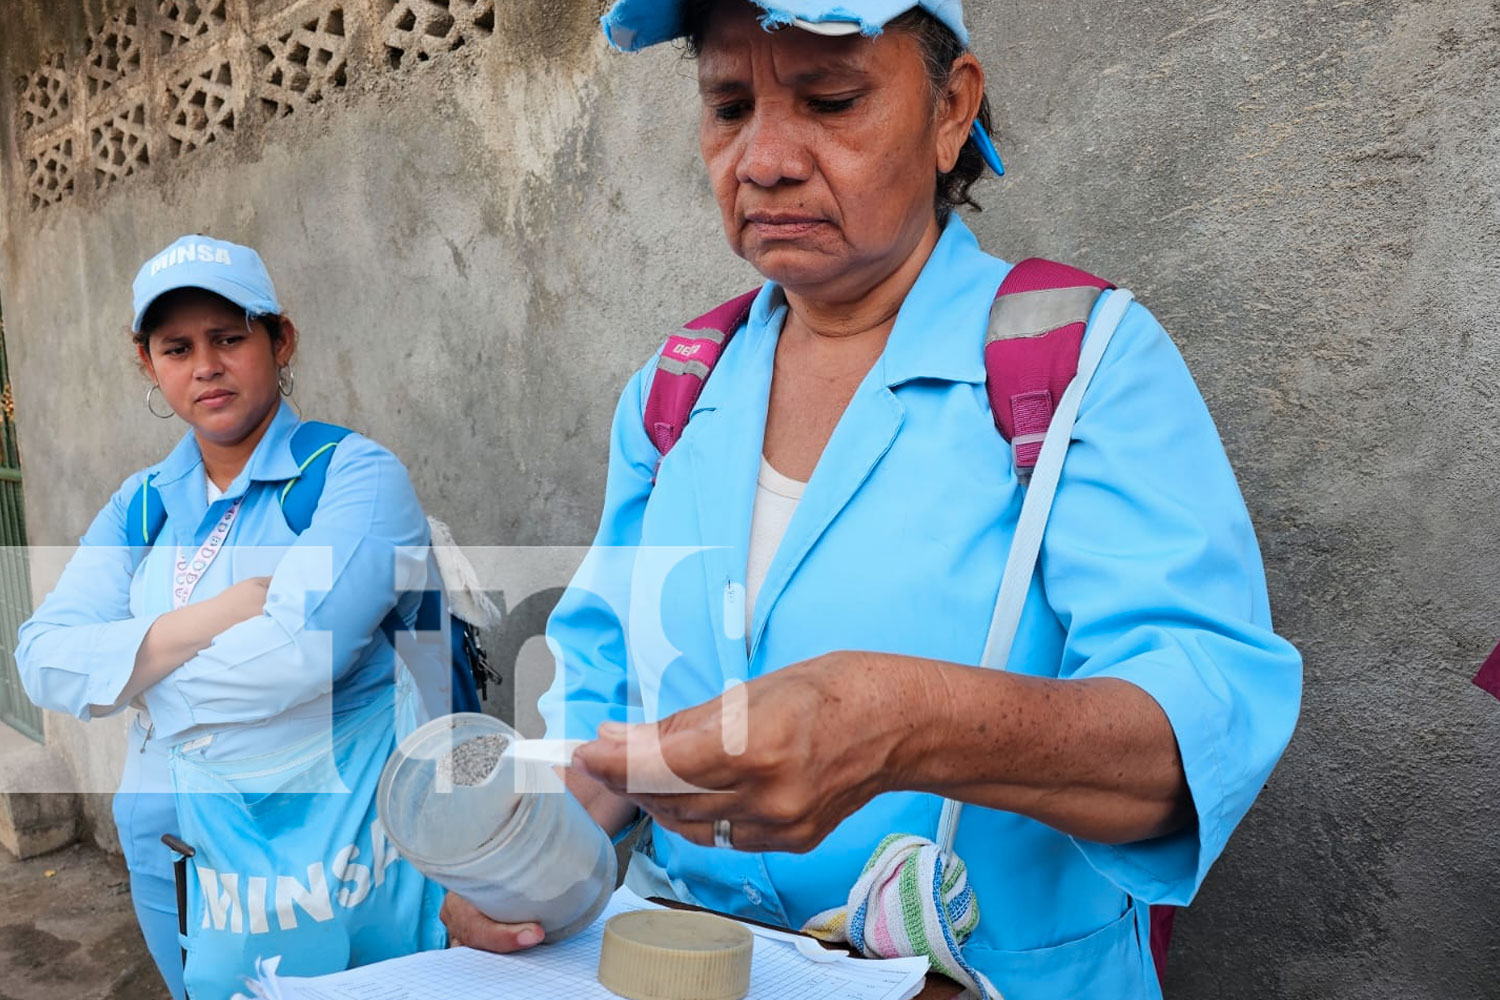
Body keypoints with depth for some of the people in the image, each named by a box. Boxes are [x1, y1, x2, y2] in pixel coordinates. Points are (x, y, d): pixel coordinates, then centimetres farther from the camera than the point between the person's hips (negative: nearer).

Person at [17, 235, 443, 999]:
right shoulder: (142, 504, 7)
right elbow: (44, 663, -4)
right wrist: (211, 618, -20)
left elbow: (301, 651, -25)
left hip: (328, 866, -5)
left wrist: (130, 674, -9)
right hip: (172, 854, 5)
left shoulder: (356, 475, -12)